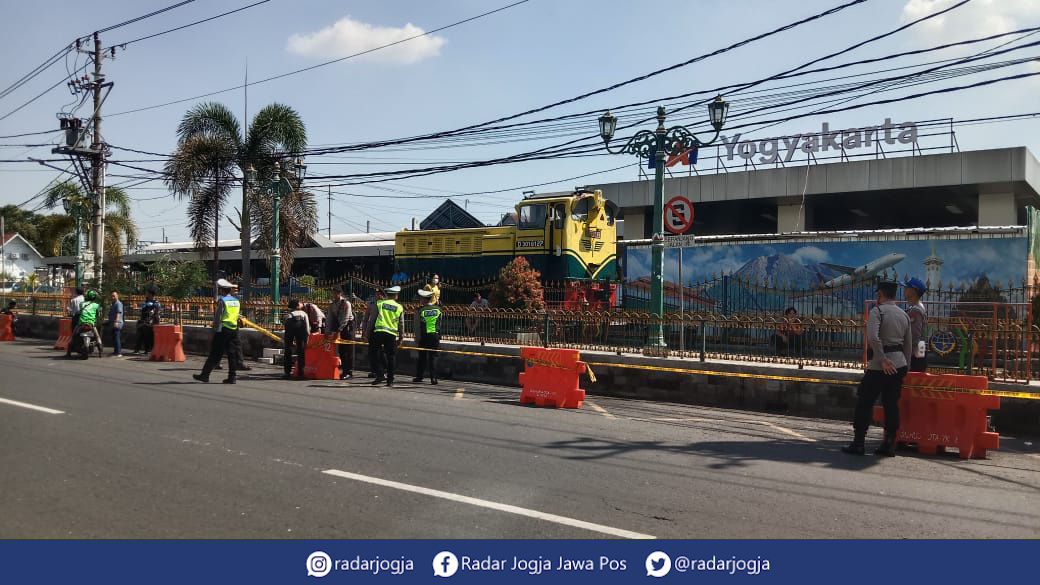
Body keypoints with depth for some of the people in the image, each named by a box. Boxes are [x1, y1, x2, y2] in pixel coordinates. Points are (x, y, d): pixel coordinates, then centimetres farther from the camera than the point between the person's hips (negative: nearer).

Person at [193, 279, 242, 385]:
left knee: (215, 354, -1)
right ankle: (232, 377, 3)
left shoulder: (221, 301, -9)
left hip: (223, 329, -6)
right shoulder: (236, 301, 11)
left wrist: (216, 330, -7)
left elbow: (217, 317, -12)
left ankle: (205, 375, 6)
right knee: (232, 353, 5)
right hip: (234, 330, 6)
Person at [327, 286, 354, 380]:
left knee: (349, 350, -7)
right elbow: (330, 319, 8)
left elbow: (345, 319, -20)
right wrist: (330, 331, 0)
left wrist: (338, 331, -24)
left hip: (347, 327, -7)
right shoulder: (332, 305, 7)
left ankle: (349, 372, -7)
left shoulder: (346, 303, -14)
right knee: (340, 349, 6)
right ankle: (344, 370, 12)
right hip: (339, 327, 7)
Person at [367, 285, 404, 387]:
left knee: (376, 354, 5)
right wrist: (400, 337, 17)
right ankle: (390, 380, 10)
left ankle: (380, 374, -9)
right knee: (390, 356, 7)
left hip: (378, 332, -2)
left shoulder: (379, 303, 4)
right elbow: (401, 324, 10)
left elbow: (372, 319, 3)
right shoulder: (399, 307, 8)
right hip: (392, 334, 2)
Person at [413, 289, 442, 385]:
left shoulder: (420, 310, -5)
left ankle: (419, 377, 17)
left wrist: (417, 337, 7)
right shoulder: (438, 309, 1)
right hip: (435, 335, 1)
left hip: (424, 336, -1)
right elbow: (440, 323, 10)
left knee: (422, 357, 10)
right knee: (433, 357, 2)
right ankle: (433, 378, -3)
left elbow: (417, 325, -2)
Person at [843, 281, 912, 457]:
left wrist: (882, 359, -18)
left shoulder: (877, 311, -8)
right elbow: (909, 344, 15)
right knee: (892, 404, 10)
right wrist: (904, 367, 18)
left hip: (879, 365, -6)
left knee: (865, 403, 1)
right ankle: (889, 444, 10)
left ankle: (858, 443, 2)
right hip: (899, 363, 7)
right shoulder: (904, 315, 13)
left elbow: (873, 337, -23)